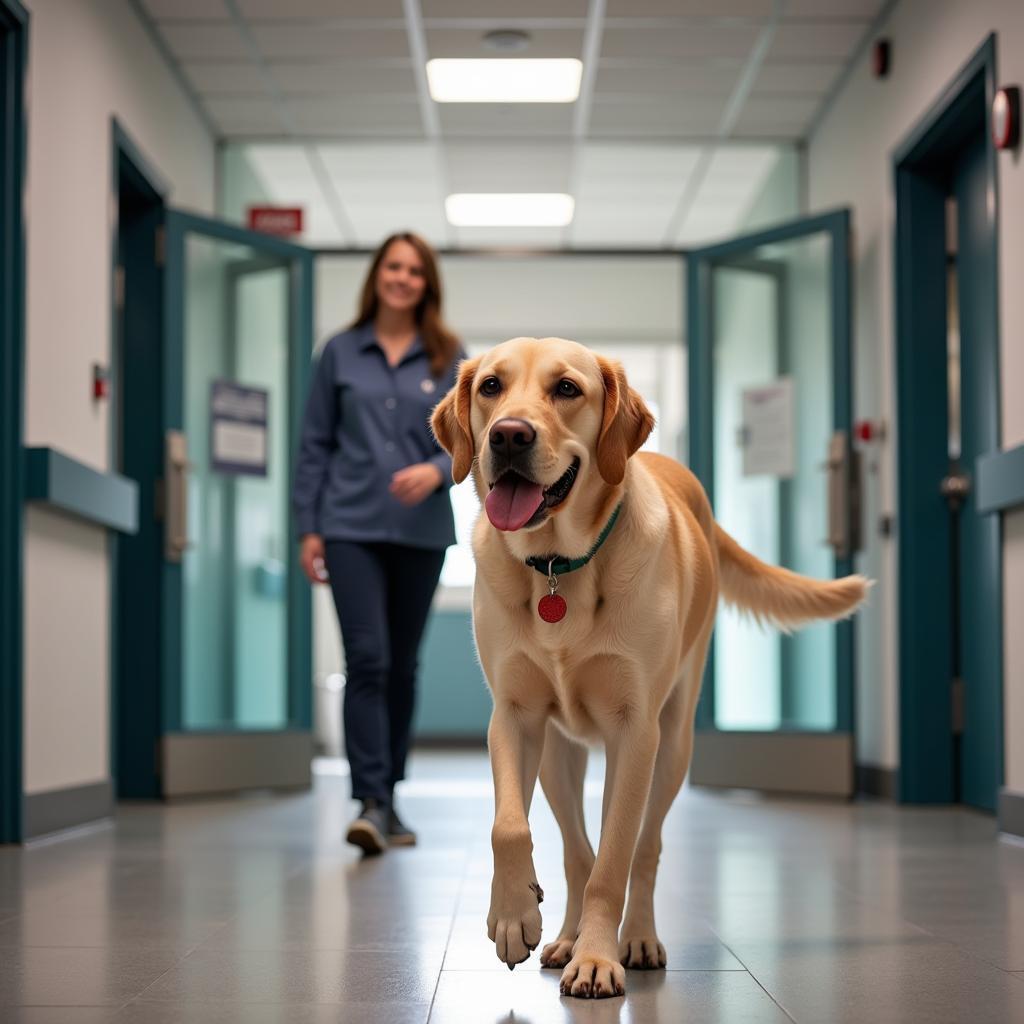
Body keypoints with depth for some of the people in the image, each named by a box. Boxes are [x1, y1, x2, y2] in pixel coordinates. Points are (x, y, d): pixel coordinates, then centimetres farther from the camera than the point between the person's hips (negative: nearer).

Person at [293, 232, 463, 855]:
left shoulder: (449, 358, 5)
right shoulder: (341, 353, 5)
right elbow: (315, 444, 6)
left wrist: (437, 470, -20)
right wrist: (309, 527, 1)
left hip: (422, 531, 2)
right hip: (352, 528, -1)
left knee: (403, 667, 10)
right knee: (367, 661, -12)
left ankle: (388, 796, 23)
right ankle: (372, 803, -14)